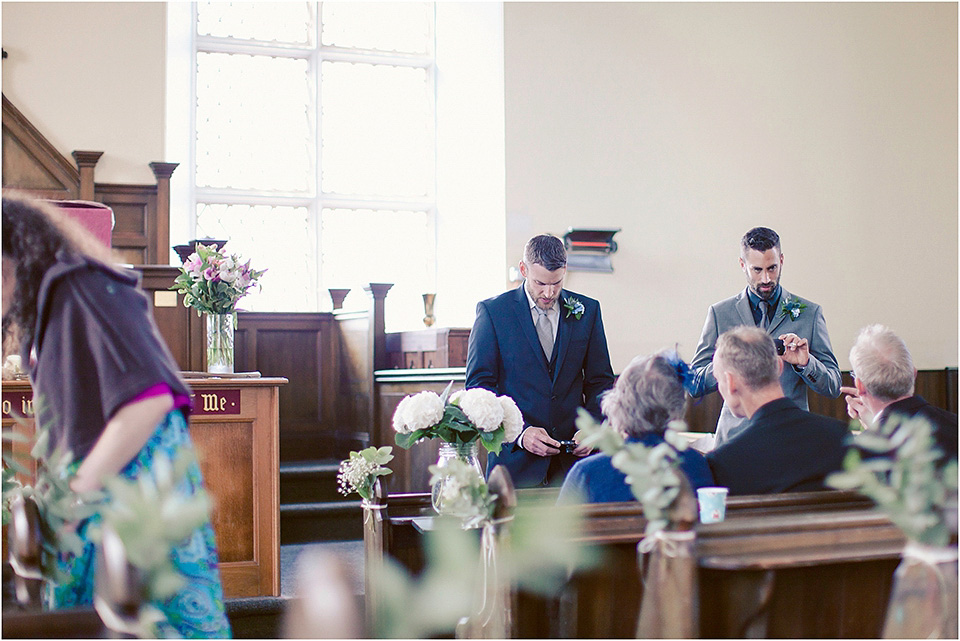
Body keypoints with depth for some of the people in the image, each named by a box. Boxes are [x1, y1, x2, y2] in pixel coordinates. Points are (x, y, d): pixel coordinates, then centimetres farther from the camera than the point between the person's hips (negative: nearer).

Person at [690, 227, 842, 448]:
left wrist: (805, 363, -11)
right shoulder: (720, 313, 10)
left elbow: (833, 388, 8)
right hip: (736, 437, 0)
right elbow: (695, 386, 5)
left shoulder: (810, 313, 10)